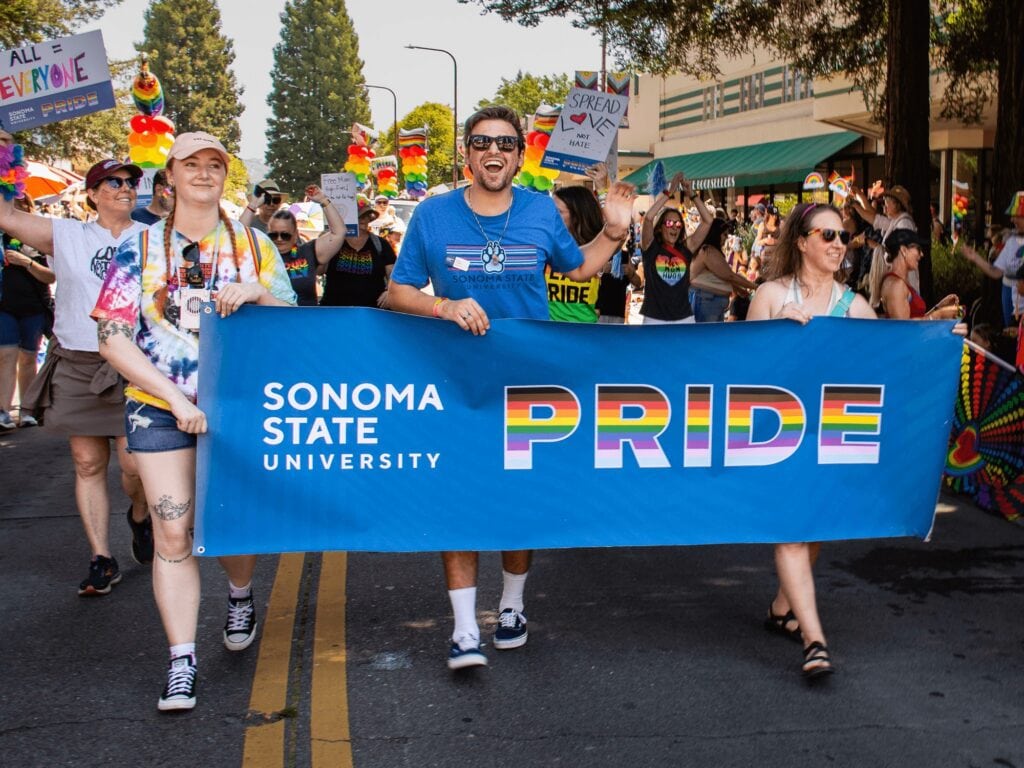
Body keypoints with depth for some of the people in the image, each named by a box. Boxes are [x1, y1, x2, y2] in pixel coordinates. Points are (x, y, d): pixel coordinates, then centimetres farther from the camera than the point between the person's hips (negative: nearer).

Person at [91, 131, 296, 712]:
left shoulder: (255, 246, 5)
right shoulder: (140, 250, 1)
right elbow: (113, 339, -4)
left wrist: (256, 293, -16)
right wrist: (176, 398, -14)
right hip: (160, 408, -1)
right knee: (174, 532, -5)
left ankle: (241, 597, 42)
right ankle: (182, 662, 3)